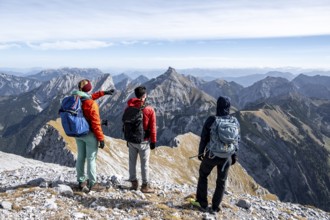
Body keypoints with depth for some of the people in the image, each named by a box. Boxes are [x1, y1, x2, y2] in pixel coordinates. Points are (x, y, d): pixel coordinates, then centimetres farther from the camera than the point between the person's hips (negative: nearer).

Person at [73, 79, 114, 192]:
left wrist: (103, 92, 22)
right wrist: (101, 138, -12)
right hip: (90, 135, -7)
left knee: (80, 157, 16)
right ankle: (92, 184, 13)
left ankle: (81, 182, 27)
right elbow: (96, 124, -21)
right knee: (91, 159, 3)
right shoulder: (92, 104, -23)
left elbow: (88, 97, 18)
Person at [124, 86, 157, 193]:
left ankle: (133, 182, 24)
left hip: (131, 140, 4)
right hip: (144, 141, -4)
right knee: (144, 163, 5)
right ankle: (145, 185, 11)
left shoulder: (128, 108, -1)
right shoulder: (149, 110, -13)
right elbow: (152, 127, -10)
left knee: (132, 161, 15)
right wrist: (153, 141, 0)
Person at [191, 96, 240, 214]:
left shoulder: (211, 120, -14)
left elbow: (204, 138, -7)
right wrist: (234, 155, 15)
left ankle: (202, 204, 26)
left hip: (211, 155, -2)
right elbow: (236, 140, 3)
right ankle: (214, 207, 25)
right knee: (221, 181, 17)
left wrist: (200, 152, 7)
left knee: (203, 175, 21)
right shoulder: (235, 121, -4)